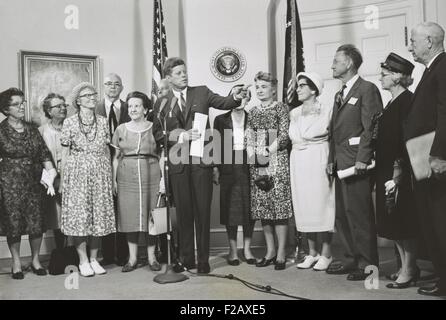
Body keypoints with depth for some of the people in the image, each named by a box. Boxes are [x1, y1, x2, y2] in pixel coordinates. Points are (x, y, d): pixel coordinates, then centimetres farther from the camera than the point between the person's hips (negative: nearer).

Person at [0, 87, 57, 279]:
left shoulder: (32, 130, 9)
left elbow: (45, 155, 8)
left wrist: (50, 174, -6)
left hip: (33, 182, 3)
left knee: (37, 222, 2)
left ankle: (35, 260, 20)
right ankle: (16, 263, 20)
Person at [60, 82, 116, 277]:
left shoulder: (103, 122, 9)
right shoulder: (69, 123, 1)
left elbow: (107, 151, 11)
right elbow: (65, 153, 2)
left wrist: (110, 176, 6)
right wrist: (63, 180, -2)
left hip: (100, 174, 3)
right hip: (77, 173, -3)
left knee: (99, 215, 4)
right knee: (79, 215, -2)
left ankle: (94, 259, 15)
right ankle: (83, 261, 8)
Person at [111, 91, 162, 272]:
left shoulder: (154, 128, 5)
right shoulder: (121, 129, 9)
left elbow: (161, 155, 5)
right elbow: (116, 157, 11)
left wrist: (163, 178, -4)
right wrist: (114, 179, 3)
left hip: (150, 176, -1)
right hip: (127, 177, 1)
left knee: (151, 216, 1)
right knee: (130, 217, 2)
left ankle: (151, 257, 13)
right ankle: (132, 258, 13)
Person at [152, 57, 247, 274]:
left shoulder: (201, 92, 8)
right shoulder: (162, 103, 9)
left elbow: (223, 103, -4)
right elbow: (158, 134, 3)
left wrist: (236, 97, -24)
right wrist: (182, 136, -10)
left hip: (201, 160, -1)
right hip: (177, 162, 1)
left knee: (203, 210, 2)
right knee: (183, 211, 8)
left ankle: (203, 259, 12)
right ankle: (186, 258, 20)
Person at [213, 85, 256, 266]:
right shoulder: (221, 119, 7)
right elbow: (216, 145, 5)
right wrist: (215, 169, -2)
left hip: (248, 167, 1)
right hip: (228, 169, -1)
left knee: (249, 208, 2)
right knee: (230, 209, 2)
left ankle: (247, 249, 14)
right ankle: (232, 250, 12)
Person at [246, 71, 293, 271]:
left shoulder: (281, 108, 2)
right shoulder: (253, 112, 16)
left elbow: (284, 136, -6)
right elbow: (248, 138, 12)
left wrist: (268, 151, -12)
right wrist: (252, 153, -5)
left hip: (277, 162, -5)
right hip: (257, 165, 5)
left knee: (279, 206, -6)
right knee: (261, 207, 5)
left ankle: (281, 253, 1)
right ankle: (270, 251, 16)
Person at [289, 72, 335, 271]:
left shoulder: (326, 111, -1)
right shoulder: (294, 113, 15)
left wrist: (331, 163, -10)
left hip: (318, 161, -5)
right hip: (298, 163, 5)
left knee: (322, 204, -4)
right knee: (303, 206, 5)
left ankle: (325, 255, 5)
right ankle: (312, 253, 15)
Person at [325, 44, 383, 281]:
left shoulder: (367, 89, -5)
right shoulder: (340, 94, 22)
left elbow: (371, 127, -13)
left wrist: (362, 159, -18)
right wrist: (331, 160, 14)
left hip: (357, 163, -9)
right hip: (340, 163, 9)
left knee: (359, 213, -6)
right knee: (342, 214, 10)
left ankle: (368, 264, 5)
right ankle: (352, 259, 21)